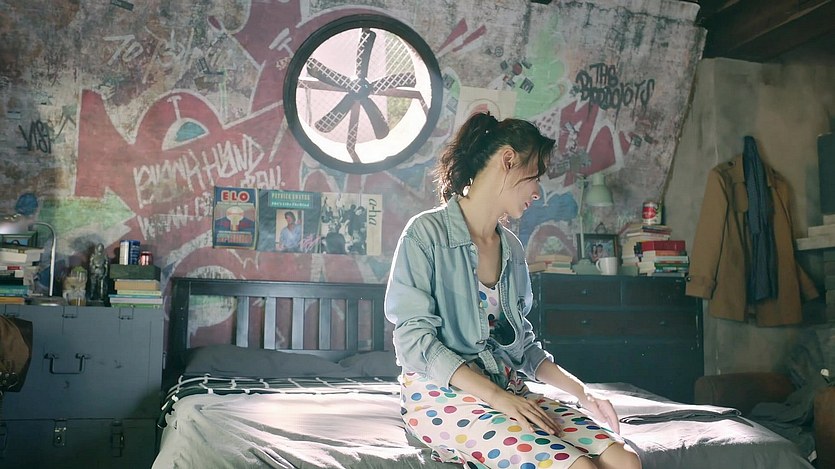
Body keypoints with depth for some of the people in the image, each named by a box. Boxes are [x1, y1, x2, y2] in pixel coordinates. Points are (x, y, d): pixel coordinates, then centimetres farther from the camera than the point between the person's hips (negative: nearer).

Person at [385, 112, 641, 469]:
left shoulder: (512, 248, 15)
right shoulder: (427, 233, -7)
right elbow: (415, 341, -14)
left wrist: (581, 391, 7)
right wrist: (497, 398, -20)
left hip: (508, 389, 7)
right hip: (442, 394, -7)